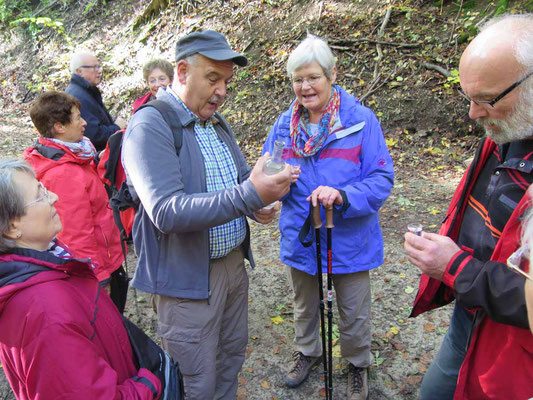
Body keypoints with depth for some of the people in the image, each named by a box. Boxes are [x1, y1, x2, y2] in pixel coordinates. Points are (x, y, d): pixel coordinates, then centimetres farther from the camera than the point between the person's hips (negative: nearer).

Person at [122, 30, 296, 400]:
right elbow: (166, 212, -29)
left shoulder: (216, 122, 8)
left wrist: (258, 200, -7)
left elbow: (239, 177, 17)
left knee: (233, 353, 24)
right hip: (187, 277, -8)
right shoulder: (150, 126, -19)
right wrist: (248, 196, -37)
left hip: (234, 262, 8)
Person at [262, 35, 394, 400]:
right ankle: (307, 352, 54)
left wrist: (342, 196, -33)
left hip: (347, 239, -3)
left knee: (354, 313, 16)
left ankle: (358, 364, 46)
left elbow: (382, 178, -16)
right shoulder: (285, 123, -2)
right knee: (304, 305, 25)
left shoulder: (361, 120, -14)